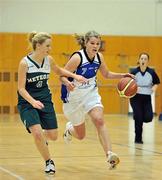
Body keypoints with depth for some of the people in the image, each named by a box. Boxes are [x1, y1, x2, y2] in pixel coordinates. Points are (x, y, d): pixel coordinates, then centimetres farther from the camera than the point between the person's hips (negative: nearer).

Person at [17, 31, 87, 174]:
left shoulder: (49, 60, -3)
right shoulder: (25, 63, -18)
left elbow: (59, 71, 20)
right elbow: (21, 88, -17)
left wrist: (75, 76, 7)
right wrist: (33, 101, -32)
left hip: (45, 100, 5)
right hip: (27, 102, -5)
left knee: (53, 136, 2)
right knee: (37, 133, -22)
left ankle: (41, 137, 39)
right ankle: (49, 162, 1)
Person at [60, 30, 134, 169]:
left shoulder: (99, 57, -6)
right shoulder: (77, 57, -23)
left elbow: (106, 74, 11)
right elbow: (62, 75, -23)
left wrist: (122, 76, -5)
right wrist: (68, 83, -45)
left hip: (91, 94, 3)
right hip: (74, 97, -3)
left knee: (99, 120, -25)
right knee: (81, 135, 10)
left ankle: (110, 155, -32)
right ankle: (70, 128, 48)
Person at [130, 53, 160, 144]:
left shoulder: (151, 72, -3)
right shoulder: (134, 72, -7)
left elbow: (157, 82, 11)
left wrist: (154, 87, -10)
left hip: (147, 98, 2)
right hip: (136, 97, -2)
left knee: (148, 118, -10)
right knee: (138, 118, -9)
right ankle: (138, 138, 6)